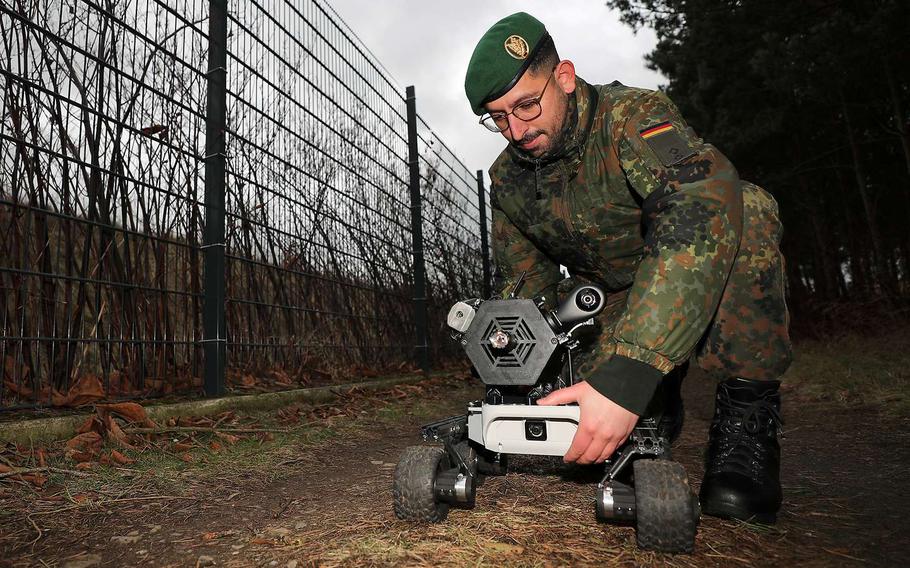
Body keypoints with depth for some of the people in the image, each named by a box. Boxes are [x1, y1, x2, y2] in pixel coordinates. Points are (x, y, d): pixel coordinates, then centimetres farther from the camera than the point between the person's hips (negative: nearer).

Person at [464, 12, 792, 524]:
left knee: (745, 209, -35)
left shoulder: (633, 116, -27)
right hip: (609, 299, 4)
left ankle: (747, 416, -22)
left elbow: (703, 210, -46)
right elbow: (522, 286, 2)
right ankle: (655, 412, 17)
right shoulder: (507, 179, -6)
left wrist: (626, 377, -54)